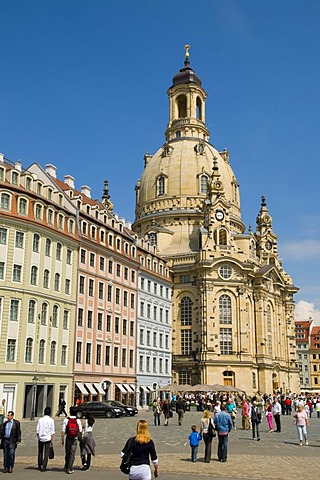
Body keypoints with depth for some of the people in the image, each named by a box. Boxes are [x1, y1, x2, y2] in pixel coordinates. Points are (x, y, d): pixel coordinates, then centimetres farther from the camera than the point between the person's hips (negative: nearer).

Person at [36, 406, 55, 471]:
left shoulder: (40, 419, 1)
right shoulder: (51, 420, -4)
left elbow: (37, 429, 3)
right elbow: (52, 431, -5)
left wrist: (38, 437, 14)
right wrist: (52, 439, 1)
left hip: (41, 438, 2)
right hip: (47, 438, -2)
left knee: (40, 452, 16)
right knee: (46, 453, 2)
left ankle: (39, 465, 22)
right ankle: (44, 466, -3)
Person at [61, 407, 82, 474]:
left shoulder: (66, 420, -8)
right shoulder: (78, 420, -5)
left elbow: (63, 431, -9)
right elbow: (80, 431, -1)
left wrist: (62, 439, -1)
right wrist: (79, 437, 18)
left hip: (68, 439, 1)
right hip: (75, 439, -1)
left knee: (67, 453, 16)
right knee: (72, 453, 3)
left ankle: (66, 466, 34)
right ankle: (70, 469, 0)